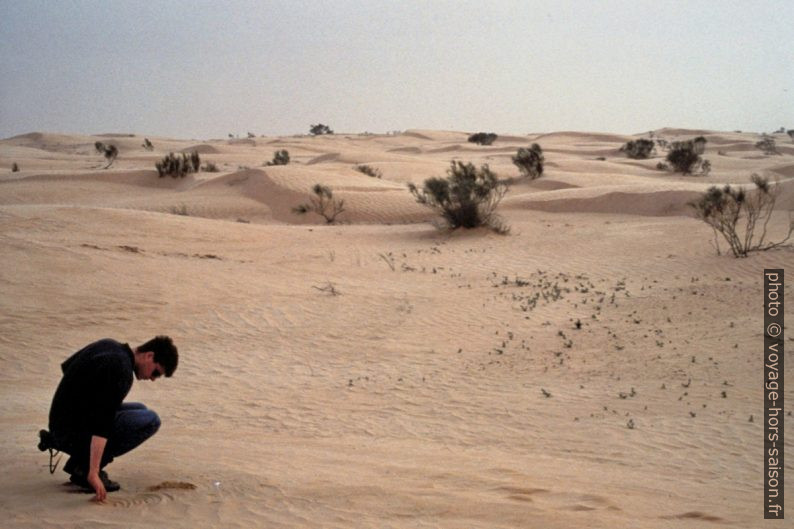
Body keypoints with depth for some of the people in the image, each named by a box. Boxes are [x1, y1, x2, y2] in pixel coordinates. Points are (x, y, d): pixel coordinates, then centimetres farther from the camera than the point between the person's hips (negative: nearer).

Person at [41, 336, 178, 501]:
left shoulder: (109, 345, 7)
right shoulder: (121, 372, -23)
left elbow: (66, 366, 22)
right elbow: (102, 423, -31)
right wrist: (93, 473, -33)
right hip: (72, 430, -10)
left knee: (139, 410, 18)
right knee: (150, 421, -16)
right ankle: (84, 469, -8)